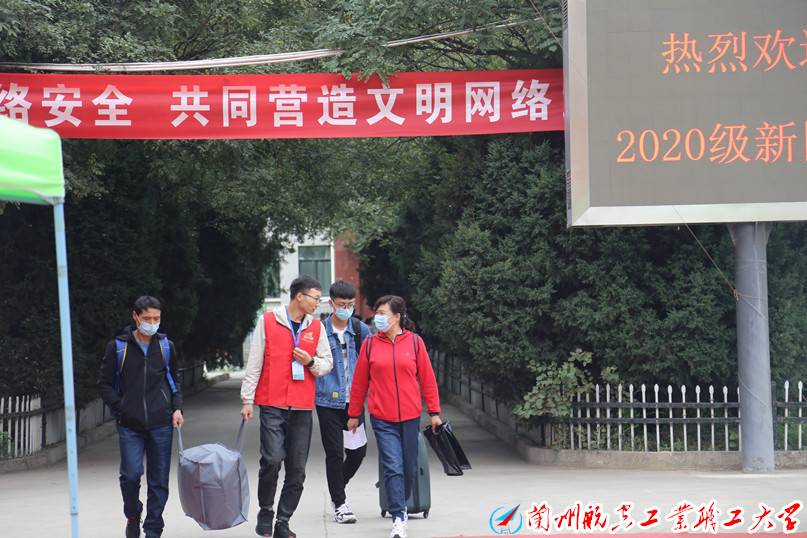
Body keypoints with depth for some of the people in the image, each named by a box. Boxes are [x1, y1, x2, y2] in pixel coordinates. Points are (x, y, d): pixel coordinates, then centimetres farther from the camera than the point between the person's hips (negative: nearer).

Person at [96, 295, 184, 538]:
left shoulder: (166, 346, 9)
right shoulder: (118, 347, 1)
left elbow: (175, 380, 21)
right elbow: (104, 384, 5)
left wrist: (177, 409, 6)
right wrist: (121, 408, -6)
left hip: (161, 424, 2)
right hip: (129, 426, -2)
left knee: (159, 480, 2)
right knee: (130, 475, -11)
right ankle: (132, 516, 15)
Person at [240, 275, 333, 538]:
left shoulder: (316, 327, 11)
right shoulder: (268, 321, 2)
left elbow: (327, 364, 17)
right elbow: (254, 363, 3)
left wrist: (310, 362, -5)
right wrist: (247, 400, 0)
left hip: (302, 408, 3)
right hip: (272, 405, -3)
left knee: (297, 469, 1)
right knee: (272, 459, -15)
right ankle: (265, 513, 7)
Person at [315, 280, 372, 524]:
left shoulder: (361, 330, 5)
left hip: (354, 401, 3)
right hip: (328, 401, -3)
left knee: (358, 451, 4)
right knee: (334, 452, -2)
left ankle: (338, 489, 30)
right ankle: (339, 504, 9)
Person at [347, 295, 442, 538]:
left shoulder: (414, 342, 2)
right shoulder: (370, 344, 2)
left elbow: (427, 379, 6)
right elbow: (359, 381, 9)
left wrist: (434, 411, 6)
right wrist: (354, 414, 12)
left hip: (410, 417, 1)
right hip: (382, 418, -1)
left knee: (409, 468, 8)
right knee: (393, 467, -10)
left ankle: (400, 506, 31)